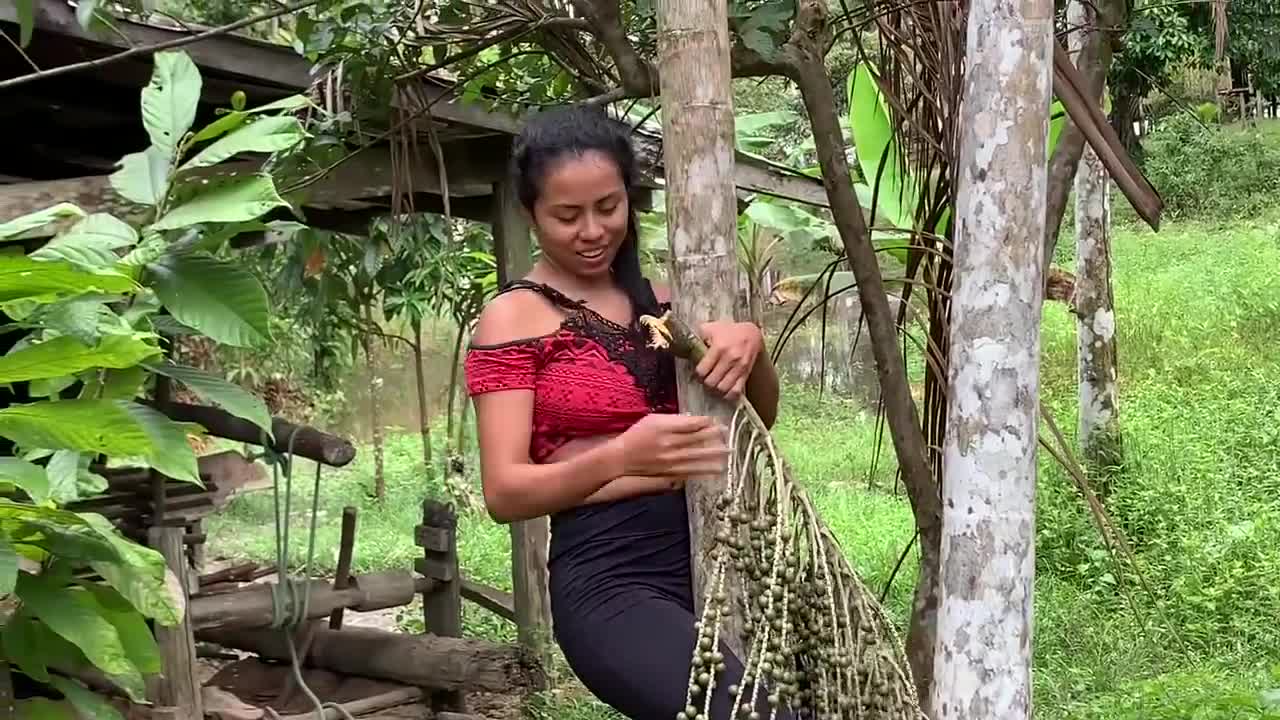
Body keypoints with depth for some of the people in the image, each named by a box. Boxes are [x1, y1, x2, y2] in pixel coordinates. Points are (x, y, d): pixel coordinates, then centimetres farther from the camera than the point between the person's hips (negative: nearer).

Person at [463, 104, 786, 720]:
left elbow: (762, 414, 16)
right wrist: (619, 457, -29)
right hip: (610, 582, -7)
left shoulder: (657, 297, 13)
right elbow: (504, 493, -11)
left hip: (709, 558, 7)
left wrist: (750, 343, -7)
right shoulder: (513, 318, -3)